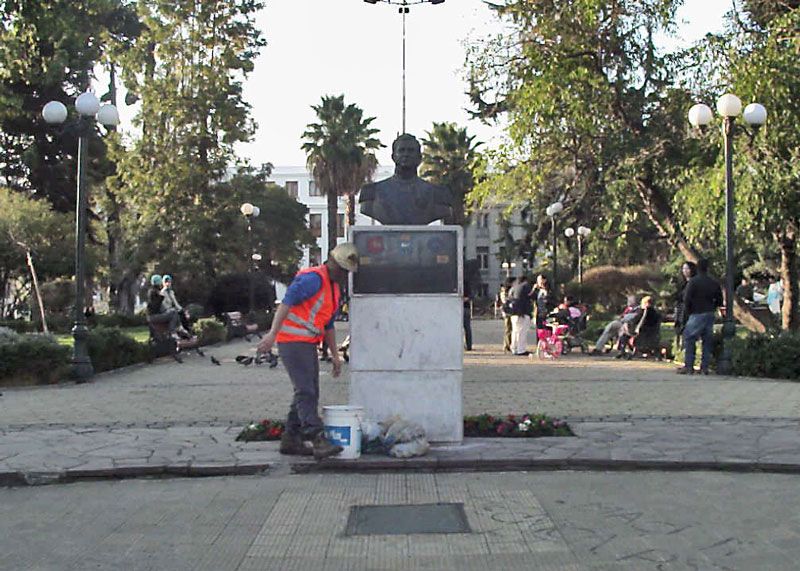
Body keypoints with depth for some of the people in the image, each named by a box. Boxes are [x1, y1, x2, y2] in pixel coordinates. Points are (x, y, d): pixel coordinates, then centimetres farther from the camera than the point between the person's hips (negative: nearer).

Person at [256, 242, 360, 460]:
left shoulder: (334, 289, 18)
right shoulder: (313, 278, -13)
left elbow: (328, 325, 25)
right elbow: (286, 303, -21)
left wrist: (335, 355, 21)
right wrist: (272, 333, -29)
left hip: (307, 344, 10)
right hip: (292, 341, -10)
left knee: (309, 394, 10)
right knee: (305, 391, -15)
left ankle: (291, 439, 16)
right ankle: (318, 441, -21)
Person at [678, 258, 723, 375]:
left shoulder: (693, 281, -9)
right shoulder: (714, 282, 7)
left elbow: (687, 299, -12)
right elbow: (719, 300, 11)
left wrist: (688, 311, 2)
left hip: (697, 314, -5)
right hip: (710, 315, 5)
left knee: (689, 340, 0)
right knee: (707, 341, 10)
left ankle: (688, 366, -5)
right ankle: (705, 367, 10)